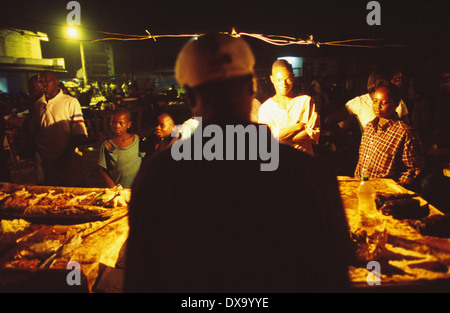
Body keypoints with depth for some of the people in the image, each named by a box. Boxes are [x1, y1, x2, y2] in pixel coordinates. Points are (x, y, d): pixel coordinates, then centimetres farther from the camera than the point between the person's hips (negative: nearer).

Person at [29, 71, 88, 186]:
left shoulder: (71, 102, -5)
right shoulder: (38, 104, 11)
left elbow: (80, 135, -11)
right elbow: (33, 131, 18)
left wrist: (65, 155, -18)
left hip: (69, 160, -4)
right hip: (46, 161, 4)